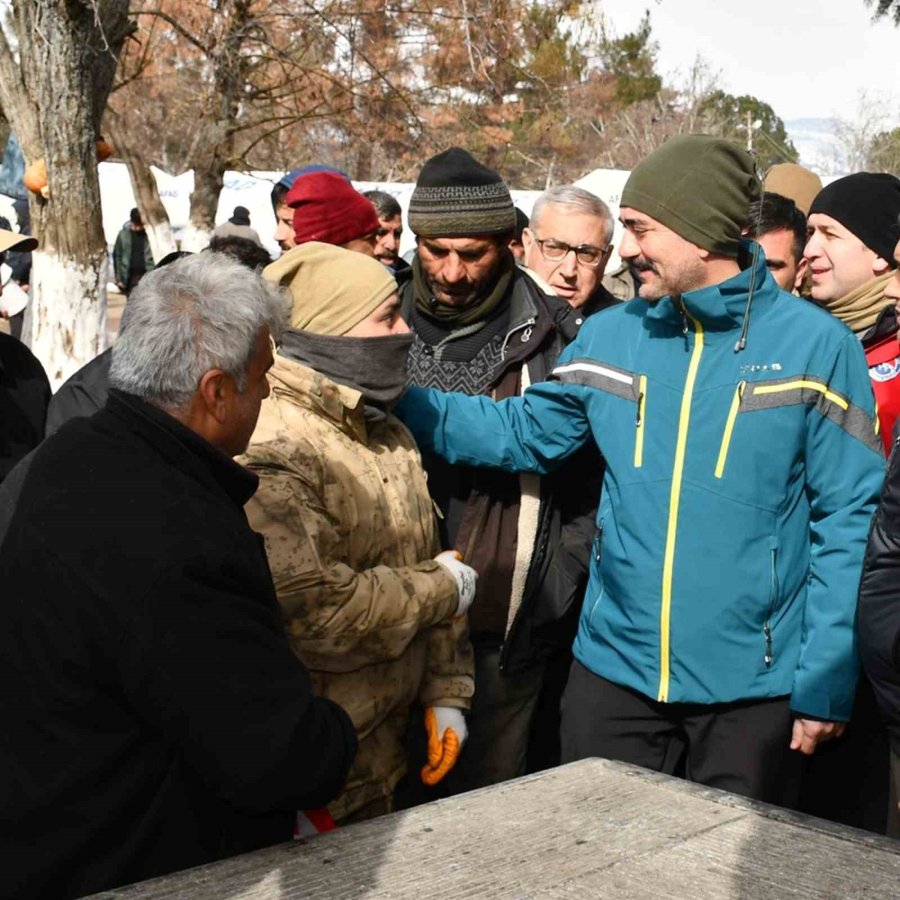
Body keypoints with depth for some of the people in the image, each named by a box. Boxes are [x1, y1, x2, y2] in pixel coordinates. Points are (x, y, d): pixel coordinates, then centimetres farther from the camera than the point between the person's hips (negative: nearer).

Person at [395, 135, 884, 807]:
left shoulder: (817, 346, -10)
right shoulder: (610, 336, 3)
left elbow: (849, 520, -8)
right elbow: (521, 433, 10)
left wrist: (827, 682, -10)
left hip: (753, 687, -3)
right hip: (614, 670, 3)